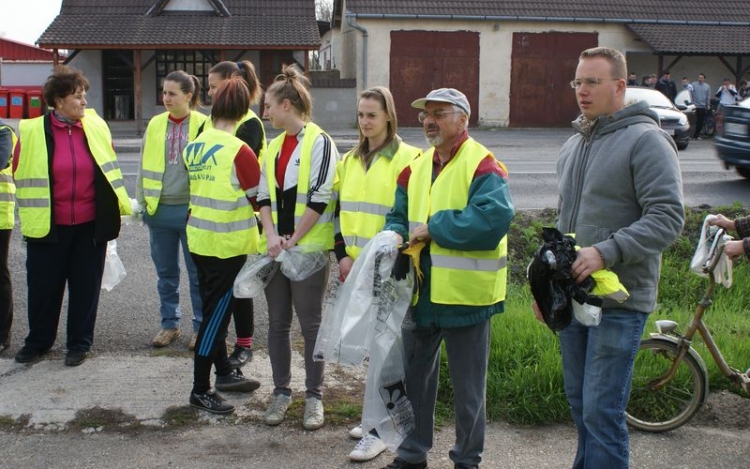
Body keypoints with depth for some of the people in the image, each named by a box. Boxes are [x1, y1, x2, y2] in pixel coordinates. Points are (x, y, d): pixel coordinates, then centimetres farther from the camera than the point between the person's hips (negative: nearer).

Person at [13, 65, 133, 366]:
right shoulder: (32, 132, -7)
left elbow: (110, 168, 10)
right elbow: (21, 175, 0)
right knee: (43, 286, 10)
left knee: (86, 285, 9)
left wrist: (114, 206, 10)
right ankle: (38, 342, 29)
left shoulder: (96, 126, 0)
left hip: (90, 225, 2)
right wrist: (32, 216, 0)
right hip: (48, 226, -1)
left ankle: (79, 344, 24)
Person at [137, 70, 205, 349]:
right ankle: (169, 324, 26)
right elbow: (144, 166, 12)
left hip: (191, 209, -4)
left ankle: (201, 326, 17)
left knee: (197, 273, 6)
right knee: (166, 273, 13)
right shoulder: (155, 125, 7)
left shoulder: (203, 125, -5)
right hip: (159, 210, 4)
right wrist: (140, 202, 8)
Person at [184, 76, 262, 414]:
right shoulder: (239, 151, -18)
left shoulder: (193, 147, 3)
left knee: (214, 309, 18)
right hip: (228, 243, -7)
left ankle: (224, 373, 31)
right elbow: (259, 197, -11)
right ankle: (200, 390, 6)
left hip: (199, 237, 7)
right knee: (217, 313, 0)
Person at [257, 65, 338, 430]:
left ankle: (314, 397, 13)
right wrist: (271, 235, -6)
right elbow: (264, 195, 9)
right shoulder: (274, 146, 13)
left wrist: (292, 241, -13)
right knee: (277, 322, 10)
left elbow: (319, 200, -14)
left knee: (310, 323, 1)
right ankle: (281, 392, 22)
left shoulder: (319, 142, -8)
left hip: (308, 248, -6)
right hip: (277, 247, 6)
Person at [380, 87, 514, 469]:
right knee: (413, 377, 17)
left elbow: (495, 217, -28)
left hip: (465, 295, -7)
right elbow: (398, 216, 16)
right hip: (420, 293, 7)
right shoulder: (416, 168, 10)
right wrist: (396, 236, -9)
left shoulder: (483, 165, -13)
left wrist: (433, 228, -22)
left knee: (468, 387, 8)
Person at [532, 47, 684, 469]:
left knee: (602, 412, -8)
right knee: (580, 404, 17)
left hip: (620, 300, -8)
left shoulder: (646, 140, -10)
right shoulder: (574, 145, 16)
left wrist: (606, 252, -26)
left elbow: (668, 217, -18)